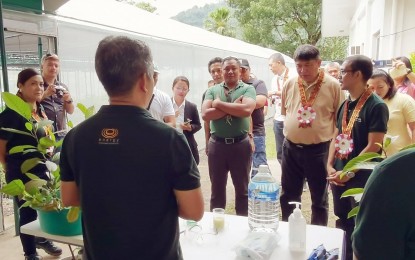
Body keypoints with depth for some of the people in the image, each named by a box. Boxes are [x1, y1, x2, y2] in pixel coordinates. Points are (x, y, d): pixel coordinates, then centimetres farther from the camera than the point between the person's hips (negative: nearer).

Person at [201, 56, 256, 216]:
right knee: (217, 189, 14)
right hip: (217, 144, 2)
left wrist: (219, 104, -13)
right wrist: (233, 107, -15)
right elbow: (205, 114, -10)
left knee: (242, 188, 13)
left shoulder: (248, 89, 0)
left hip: (240, 144, -1)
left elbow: (247, 110, -20)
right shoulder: (212, 90, 5)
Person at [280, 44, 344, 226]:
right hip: (291, 148, 4)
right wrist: (292, 129, 9)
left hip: (319, 149, -3)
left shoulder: (333, 85, -9)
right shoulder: (290, 84, 1)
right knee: (288, 196, 16)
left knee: (319, 199, 12)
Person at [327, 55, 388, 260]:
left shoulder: (376, 106, -14)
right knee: (343, 224, 18)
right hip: (338, 175, 7)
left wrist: (349, 172, -16)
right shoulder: (345, 105, 7)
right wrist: (330, 165, 0)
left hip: (361, 177, -7)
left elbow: (373, 146, -17)